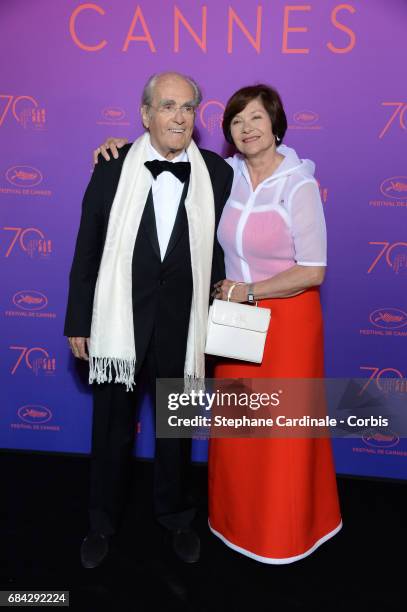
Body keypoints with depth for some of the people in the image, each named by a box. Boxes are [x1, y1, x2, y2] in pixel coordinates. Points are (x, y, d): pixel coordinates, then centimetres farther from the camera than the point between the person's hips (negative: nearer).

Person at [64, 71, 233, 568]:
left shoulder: (217, 173, -3)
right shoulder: (112, 168, -5)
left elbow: (218, 250, 1)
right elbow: (87, 250, -2)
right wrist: (78, 323, -1)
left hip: (181, 325, 1)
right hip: (118, 320, 0)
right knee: (111, 429, 16)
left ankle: (175, 516, 44)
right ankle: (103, 521, 42)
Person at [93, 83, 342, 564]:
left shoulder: (299, 186, -13)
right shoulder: (227, 174, 0)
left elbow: (313, 271, -14)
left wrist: (249, 290, -14)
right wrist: (128, 144, -1)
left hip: (286, 317, -4)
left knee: (283, 428, 9)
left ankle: (286, 528, 34)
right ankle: (237, 518, 38)